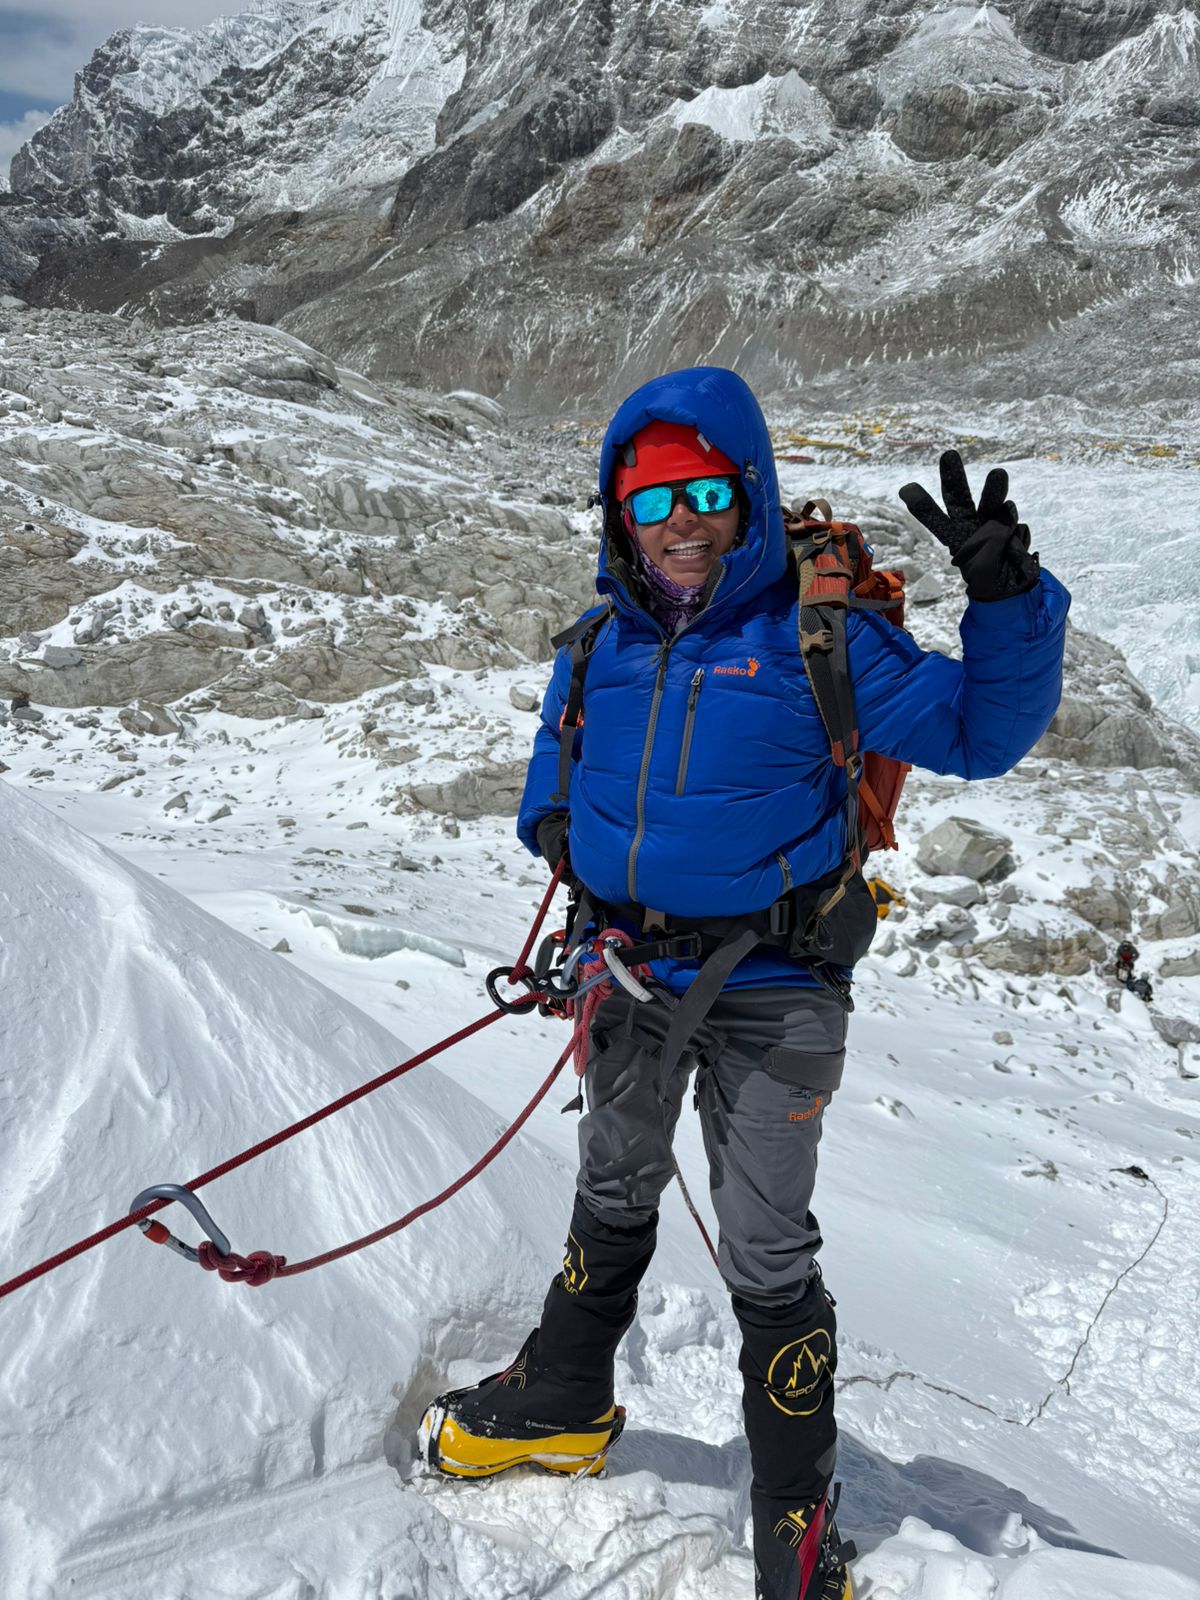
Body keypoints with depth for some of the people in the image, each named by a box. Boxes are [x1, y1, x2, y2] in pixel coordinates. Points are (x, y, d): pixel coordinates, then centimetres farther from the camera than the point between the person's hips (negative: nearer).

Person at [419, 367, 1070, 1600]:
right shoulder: (600, 648, 2)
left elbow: (979, 732, -13)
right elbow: (555, 775, 15)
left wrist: (1006, 599, -27)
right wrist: (558, 830, -5)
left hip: (766, 993, -4)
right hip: (630, 974, 5)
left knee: (765, 1256, 5)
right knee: (612, 1203, 25)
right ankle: (560, 1403, 49)